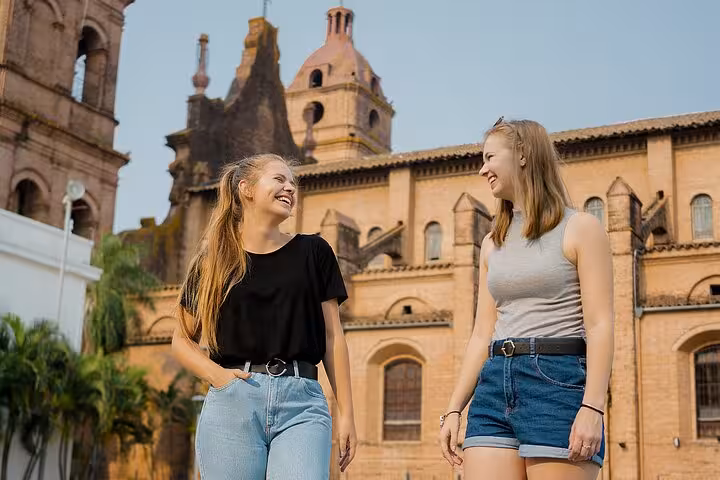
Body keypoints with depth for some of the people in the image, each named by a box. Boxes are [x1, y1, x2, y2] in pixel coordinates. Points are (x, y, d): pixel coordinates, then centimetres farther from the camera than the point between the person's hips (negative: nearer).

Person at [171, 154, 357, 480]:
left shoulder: (313, 252, 11)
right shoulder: (214, 260, 10)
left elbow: (332, 336, 10)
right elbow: (183, 339, 17)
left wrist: (346, 412, 5)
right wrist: (215, 374, -3)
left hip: (303, 404, 0)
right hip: (232, 402, 0)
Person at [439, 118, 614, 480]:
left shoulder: (580, 228, 1)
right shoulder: (493, 243, 19)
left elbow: (600, 325, -7)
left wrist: (592, 408, -18)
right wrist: (454, 409, 10)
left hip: (558, 382, -5)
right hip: (494, 386, 6)